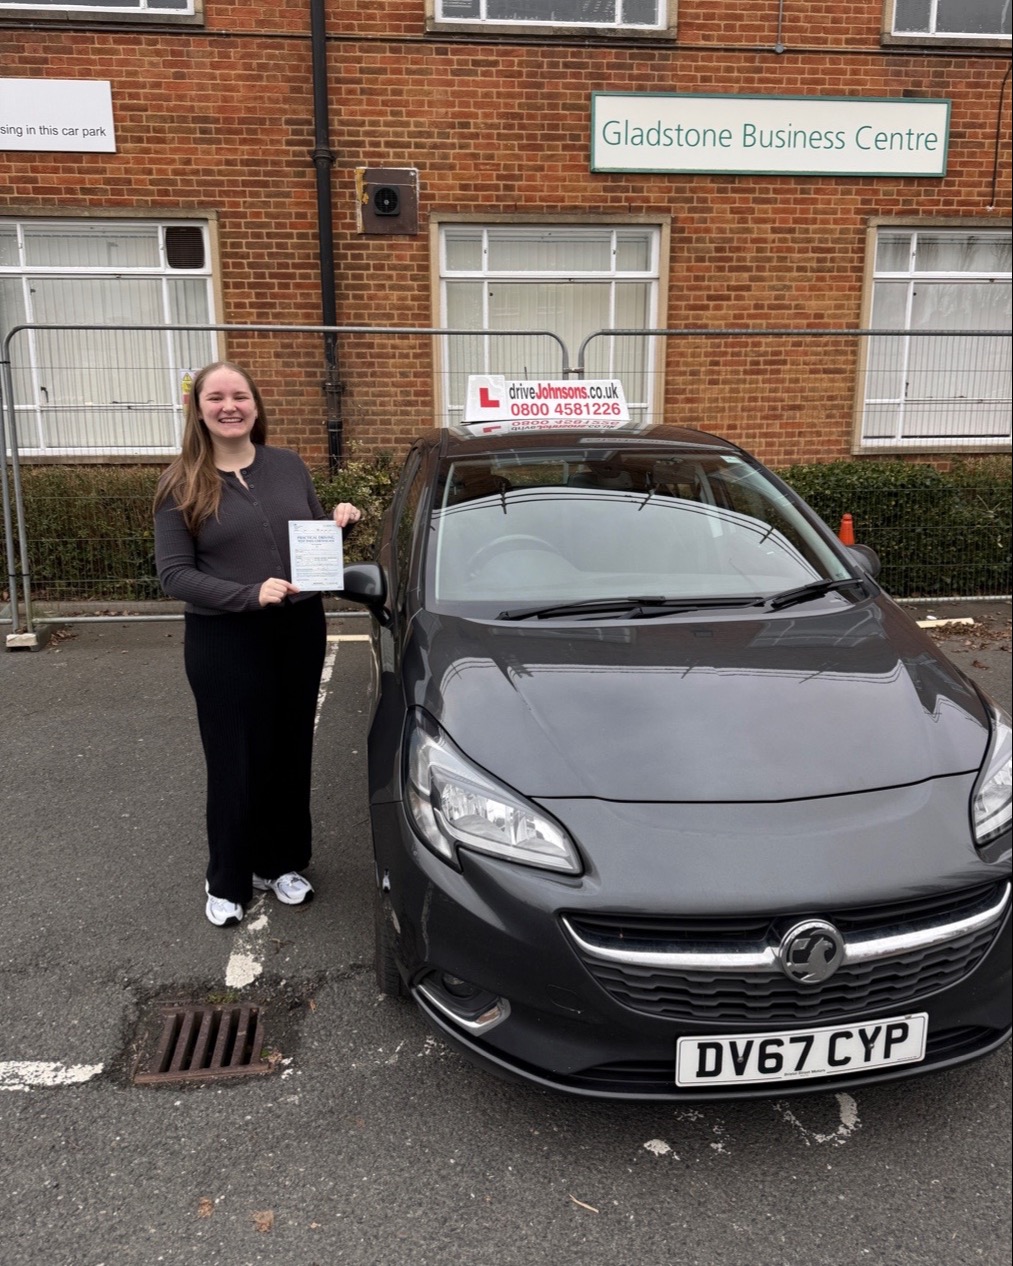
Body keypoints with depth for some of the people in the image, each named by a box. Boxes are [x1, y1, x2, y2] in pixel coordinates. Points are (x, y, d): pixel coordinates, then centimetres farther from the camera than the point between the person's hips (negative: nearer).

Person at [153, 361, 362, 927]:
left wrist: (340, 523, -8)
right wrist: (250, 594, -22)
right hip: (224, 642, -3)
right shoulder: (183, 484, -5)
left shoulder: (289, 465, 4)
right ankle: (227, 881, 26)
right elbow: (174, 573, -9)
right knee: (237, 762, 6)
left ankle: (281, 863, 33)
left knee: (290, 753, 13)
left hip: (300, 631, 3)